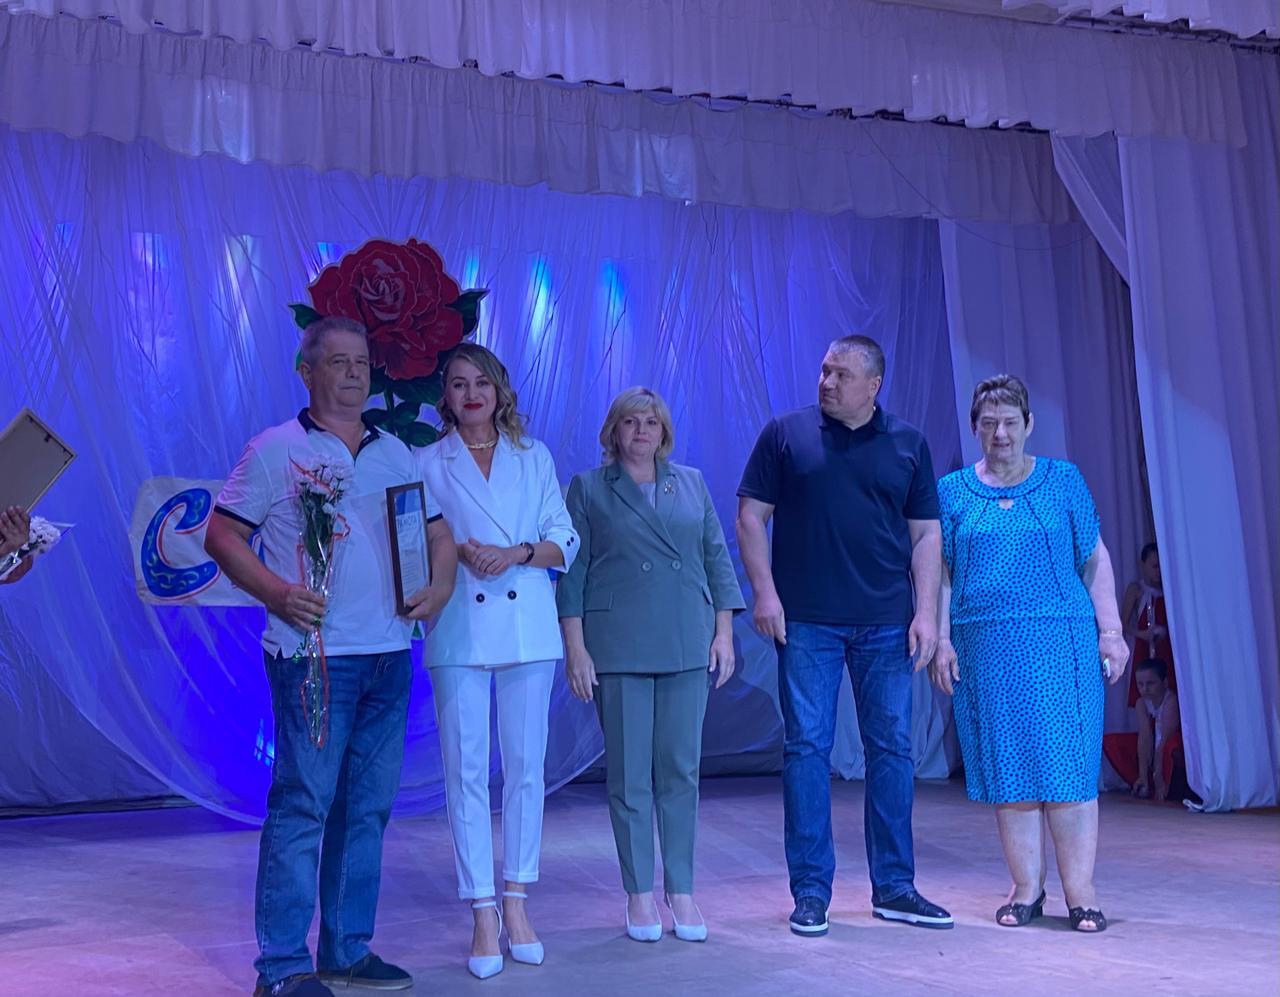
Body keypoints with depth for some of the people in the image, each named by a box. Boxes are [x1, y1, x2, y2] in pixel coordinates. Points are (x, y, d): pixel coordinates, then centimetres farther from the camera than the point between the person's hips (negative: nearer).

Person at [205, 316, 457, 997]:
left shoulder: (395, 452, 16)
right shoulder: (275, 449, 1)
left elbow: (439, 532, 20)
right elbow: (221, 536, -2)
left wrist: (440, 585, 0)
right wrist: (275, 592, -16)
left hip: (389, 655, 6)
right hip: (313, 655, -6)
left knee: (367, 807, 10)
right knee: (302, 803, -7)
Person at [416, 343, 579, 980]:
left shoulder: (534, 457, 11)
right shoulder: (427, 462, 8)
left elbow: (565, 542, 8)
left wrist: (518, 553, -10)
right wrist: (458, 552, -13)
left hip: (527, 628, 1)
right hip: (458, 632, -1)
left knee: (526, 768, 4)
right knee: (465, 771, -2)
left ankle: (516, 904, 16)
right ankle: (483, 915, 5)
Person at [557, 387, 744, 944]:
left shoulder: (692, 484, 13)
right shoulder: (587, 488, 6)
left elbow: (717, 558, 13)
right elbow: (572, 571, 2)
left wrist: (724, 631, 6)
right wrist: (576, 648, -5)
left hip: (687, 646, 2)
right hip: (618, 647, -2)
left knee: (681, 769, 5)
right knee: (628, 774, 2)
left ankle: (681, 892, 14)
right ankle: (639, 894, 12)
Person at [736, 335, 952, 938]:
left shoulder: (909, 445, 9)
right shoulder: (786, 434, 4)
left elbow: (926, 534, 9)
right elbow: (751, 515, 3)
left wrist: (926, 612, 0)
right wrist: (764, 591, -7)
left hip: (887, 624, 2)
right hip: (806, 622, -2)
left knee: (892, 747, 6)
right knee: (806, 746, -1)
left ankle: (893, 888, 17)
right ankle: (810, 892, 8)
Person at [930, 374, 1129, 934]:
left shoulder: (1064, 481, 7)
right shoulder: (952, 490, 8)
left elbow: (1096, 559, 7)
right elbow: (941, 573, 8)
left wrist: (1110, 630, 1)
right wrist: (941, 639, 0)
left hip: (1061, 643, -1)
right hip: (986, 650, 1)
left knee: (1066, 763, -3)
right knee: (1007, 767, 4)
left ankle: (1080, 892, 6)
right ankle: (1026, 888, 13)